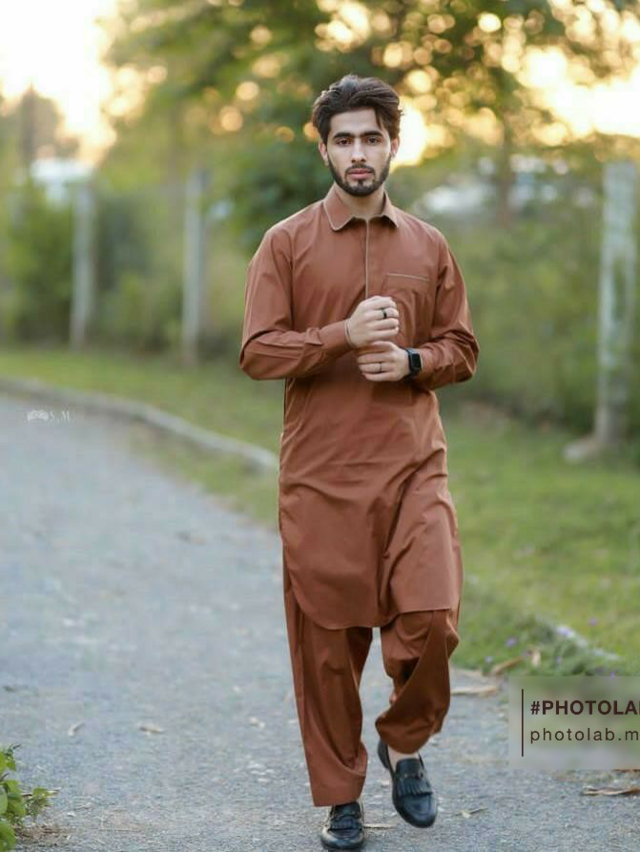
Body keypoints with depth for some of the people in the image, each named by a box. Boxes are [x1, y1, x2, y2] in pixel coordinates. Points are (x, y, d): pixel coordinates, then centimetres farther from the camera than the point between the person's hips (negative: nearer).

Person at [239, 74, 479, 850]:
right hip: (320, 474, -1)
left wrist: (409, 361, -7)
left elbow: (462, 348, 14)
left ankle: (404, 743, 18)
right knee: (326, 640, 3)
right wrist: (345, 335, -17)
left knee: (431, 618, -11)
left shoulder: (428, 246, 11)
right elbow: (258, 351, -4)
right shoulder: (287, 243, 3)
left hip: (414, 465, 2)